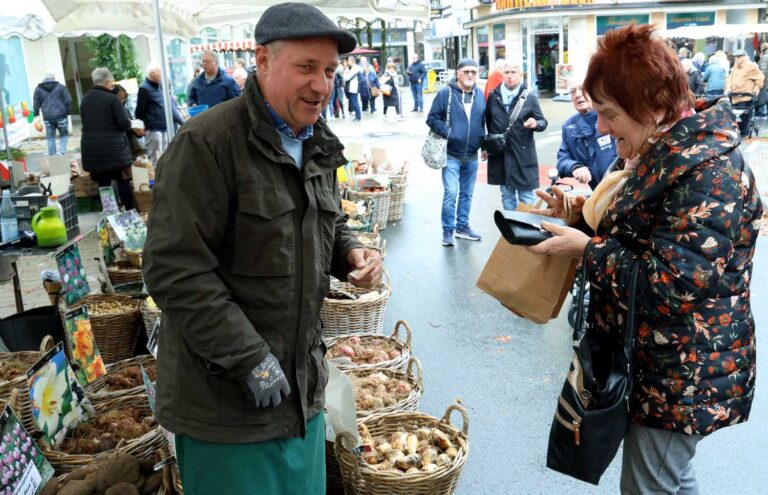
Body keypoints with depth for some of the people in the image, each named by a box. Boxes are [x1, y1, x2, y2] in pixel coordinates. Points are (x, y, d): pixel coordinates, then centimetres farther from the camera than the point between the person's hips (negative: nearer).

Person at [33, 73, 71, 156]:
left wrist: (36, 114, 16)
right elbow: (68, 101, -1)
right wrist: (68, 112, 8)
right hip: (60, 115, -1)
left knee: (50, 137, 8)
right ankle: (61, 151, -9)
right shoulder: (61, 87, 3)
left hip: (47, 118, 2)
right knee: (64, 134, 10)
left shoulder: (38, 89, 8)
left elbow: (36, 104, 8)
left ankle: (52, 155, 9)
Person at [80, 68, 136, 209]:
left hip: (91, 148, 5)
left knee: (103, 183, 9)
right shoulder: (112, 99, -11)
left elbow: (85, 122, 17)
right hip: (113, 147, -5)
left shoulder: (85, 99, 10)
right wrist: (129, 124, 8)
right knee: (123, 181, 4)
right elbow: (124, 123, -13)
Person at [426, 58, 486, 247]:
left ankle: (462, 226, 27)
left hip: (471, 156, 5)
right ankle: (448, 230, 3)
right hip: (451, 155, -5)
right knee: (451, 192, -11)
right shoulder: (446, 93, -7)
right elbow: (432, 118, -8)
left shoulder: (480, 94, 7)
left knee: (467, 194, 13)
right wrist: (448, 133, -18)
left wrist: (483, 142, 9)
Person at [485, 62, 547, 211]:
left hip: (523, 155, -3)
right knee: (507, 196, 14)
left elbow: (543, 122, 0)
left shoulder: (530, 98, -2)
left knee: (527, 196, 2)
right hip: (499, 154, 3)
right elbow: (488, 121, 15)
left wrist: (536, 124, -23)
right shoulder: (493, 96, 5)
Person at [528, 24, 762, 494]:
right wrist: (580, 210, 1)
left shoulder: (708, 170, -25)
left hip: (685, 375, -9)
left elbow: (673, 284, -29)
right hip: (664, 363, 9)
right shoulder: (667, 148, 6)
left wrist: (586, 248, -22)